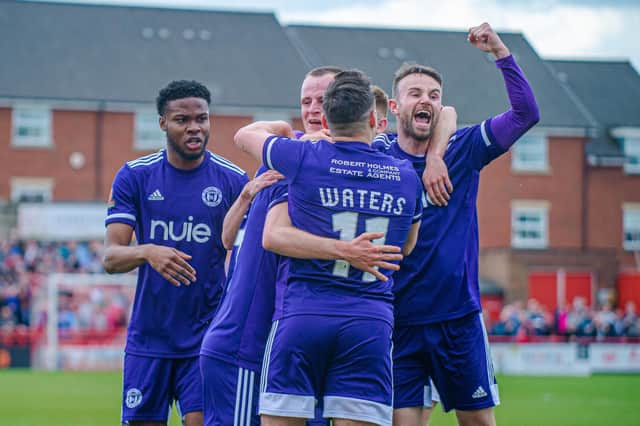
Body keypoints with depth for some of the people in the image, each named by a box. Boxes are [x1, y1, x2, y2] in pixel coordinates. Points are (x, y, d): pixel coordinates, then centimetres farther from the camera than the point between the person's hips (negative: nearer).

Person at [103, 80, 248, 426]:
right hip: (148, 340, 1)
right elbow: (110, 258, -7)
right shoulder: (134, 177, 0)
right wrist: (147, 252, -27)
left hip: (207, 338, -1)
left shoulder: (234, 181, -2)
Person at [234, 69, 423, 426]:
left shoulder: (303, 158, 0)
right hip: (372, 321, 2)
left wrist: (282, 128, 39)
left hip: (303, 313, -2)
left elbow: (245, 135, 21)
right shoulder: (407, 177, 9)